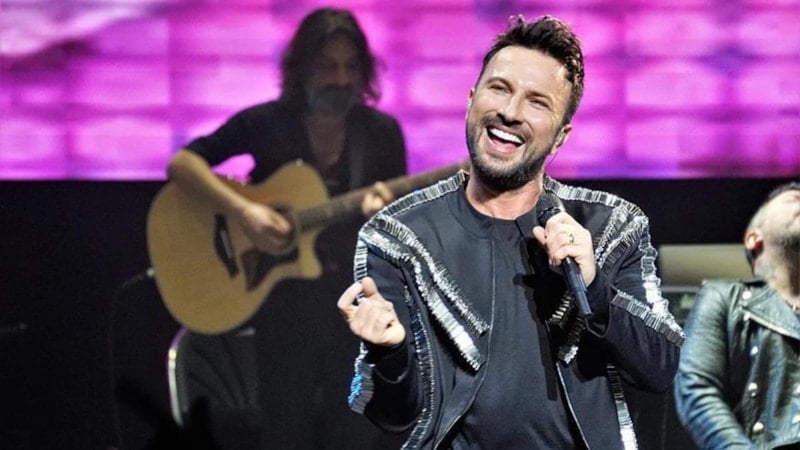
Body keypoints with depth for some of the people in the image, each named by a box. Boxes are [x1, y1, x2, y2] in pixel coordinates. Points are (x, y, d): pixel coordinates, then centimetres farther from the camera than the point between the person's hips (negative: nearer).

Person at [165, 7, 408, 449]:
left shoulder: (381, 132, 0)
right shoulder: (265, 123, -5)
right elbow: (182, 163, -10)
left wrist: (385, 211, -22)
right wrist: (244, 211, -23)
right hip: (283, 308, -1)